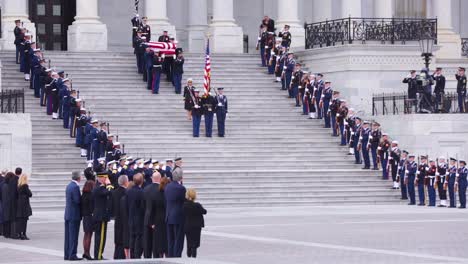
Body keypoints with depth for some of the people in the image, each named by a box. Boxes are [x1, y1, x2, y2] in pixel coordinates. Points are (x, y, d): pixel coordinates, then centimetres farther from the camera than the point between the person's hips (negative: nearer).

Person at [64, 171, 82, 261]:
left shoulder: (69, 186, 12)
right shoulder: (75, 187, -17)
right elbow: (77, 201, -20)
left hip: (68, 214, 9)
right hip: (74, 215, -9)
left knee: (68, 235, 12)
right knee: (73, 236, -5)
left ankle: (67, 255, 16)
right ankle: (72, 255, -4)